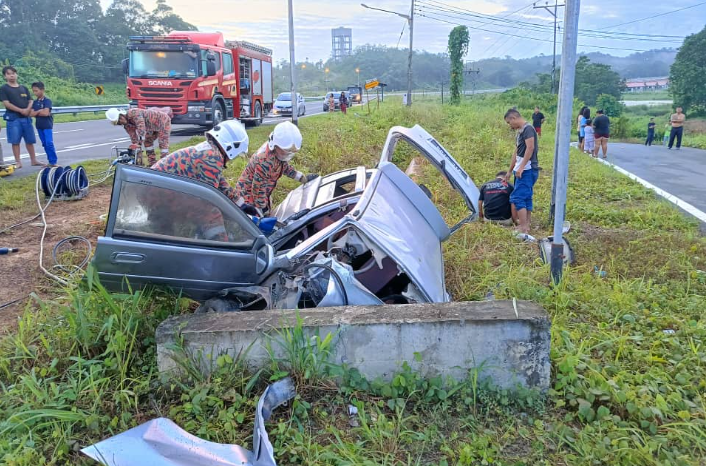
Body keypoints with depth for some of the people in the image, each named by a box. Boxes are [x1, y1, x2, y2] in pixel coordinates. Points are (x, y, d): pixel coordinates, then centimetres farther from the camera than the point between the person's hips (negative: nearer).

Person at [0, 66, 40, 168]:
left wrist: (28, 109, -10)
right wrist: (21, 110, -17)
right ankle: (18, 162, 3)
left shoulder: (24, 88, 14)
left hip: (26, 118, 4)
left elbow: (30, 101, 11)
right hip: (13, 118, -4)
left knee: (30, 140, 8)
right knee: (15, 141, -2)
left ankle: (33, 160, 16)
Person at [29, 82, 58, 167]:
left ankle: (53, 161, -7)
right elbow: (31, 114, 0)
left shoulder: (47, 100, -8)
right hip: (39, 126, 7)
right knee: (44, 144, 8)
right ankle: (50, 161, 12)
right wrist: (40, 111, -12)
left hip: (47, 125, -6)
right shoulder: (35, 102, 9)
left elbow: (46, 113, -20)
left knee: (49, 143, -12)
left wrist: (36, 113, -5)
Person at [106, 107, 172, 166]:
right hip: (154, 125, 9)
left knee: (163, 144, -14)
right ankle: (153, 164, 20)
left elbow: (141, 128, -42)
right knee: (147, 141, 15)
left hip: (163, 120, -9)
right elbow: (134, 140, -4)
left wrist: (139, 143, -46)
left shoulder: (133, 113, -30)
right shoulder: (127, 126, -4)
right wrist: (139, 156, -9)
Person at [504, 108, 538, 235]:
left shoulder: (527, 128, -12)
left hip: (527, 170, -10)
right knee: (526, 198, 13)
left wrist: (521, 167, -24)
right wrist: (509, 170, 25)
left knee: (517, 198, -13)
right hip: (524, 170, 10)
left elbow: (530, 148, -21)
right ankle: (527, 224, 20)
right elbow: (516, 152, 22)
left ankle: (523, 228, -13)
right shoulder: (520, 131, 17)